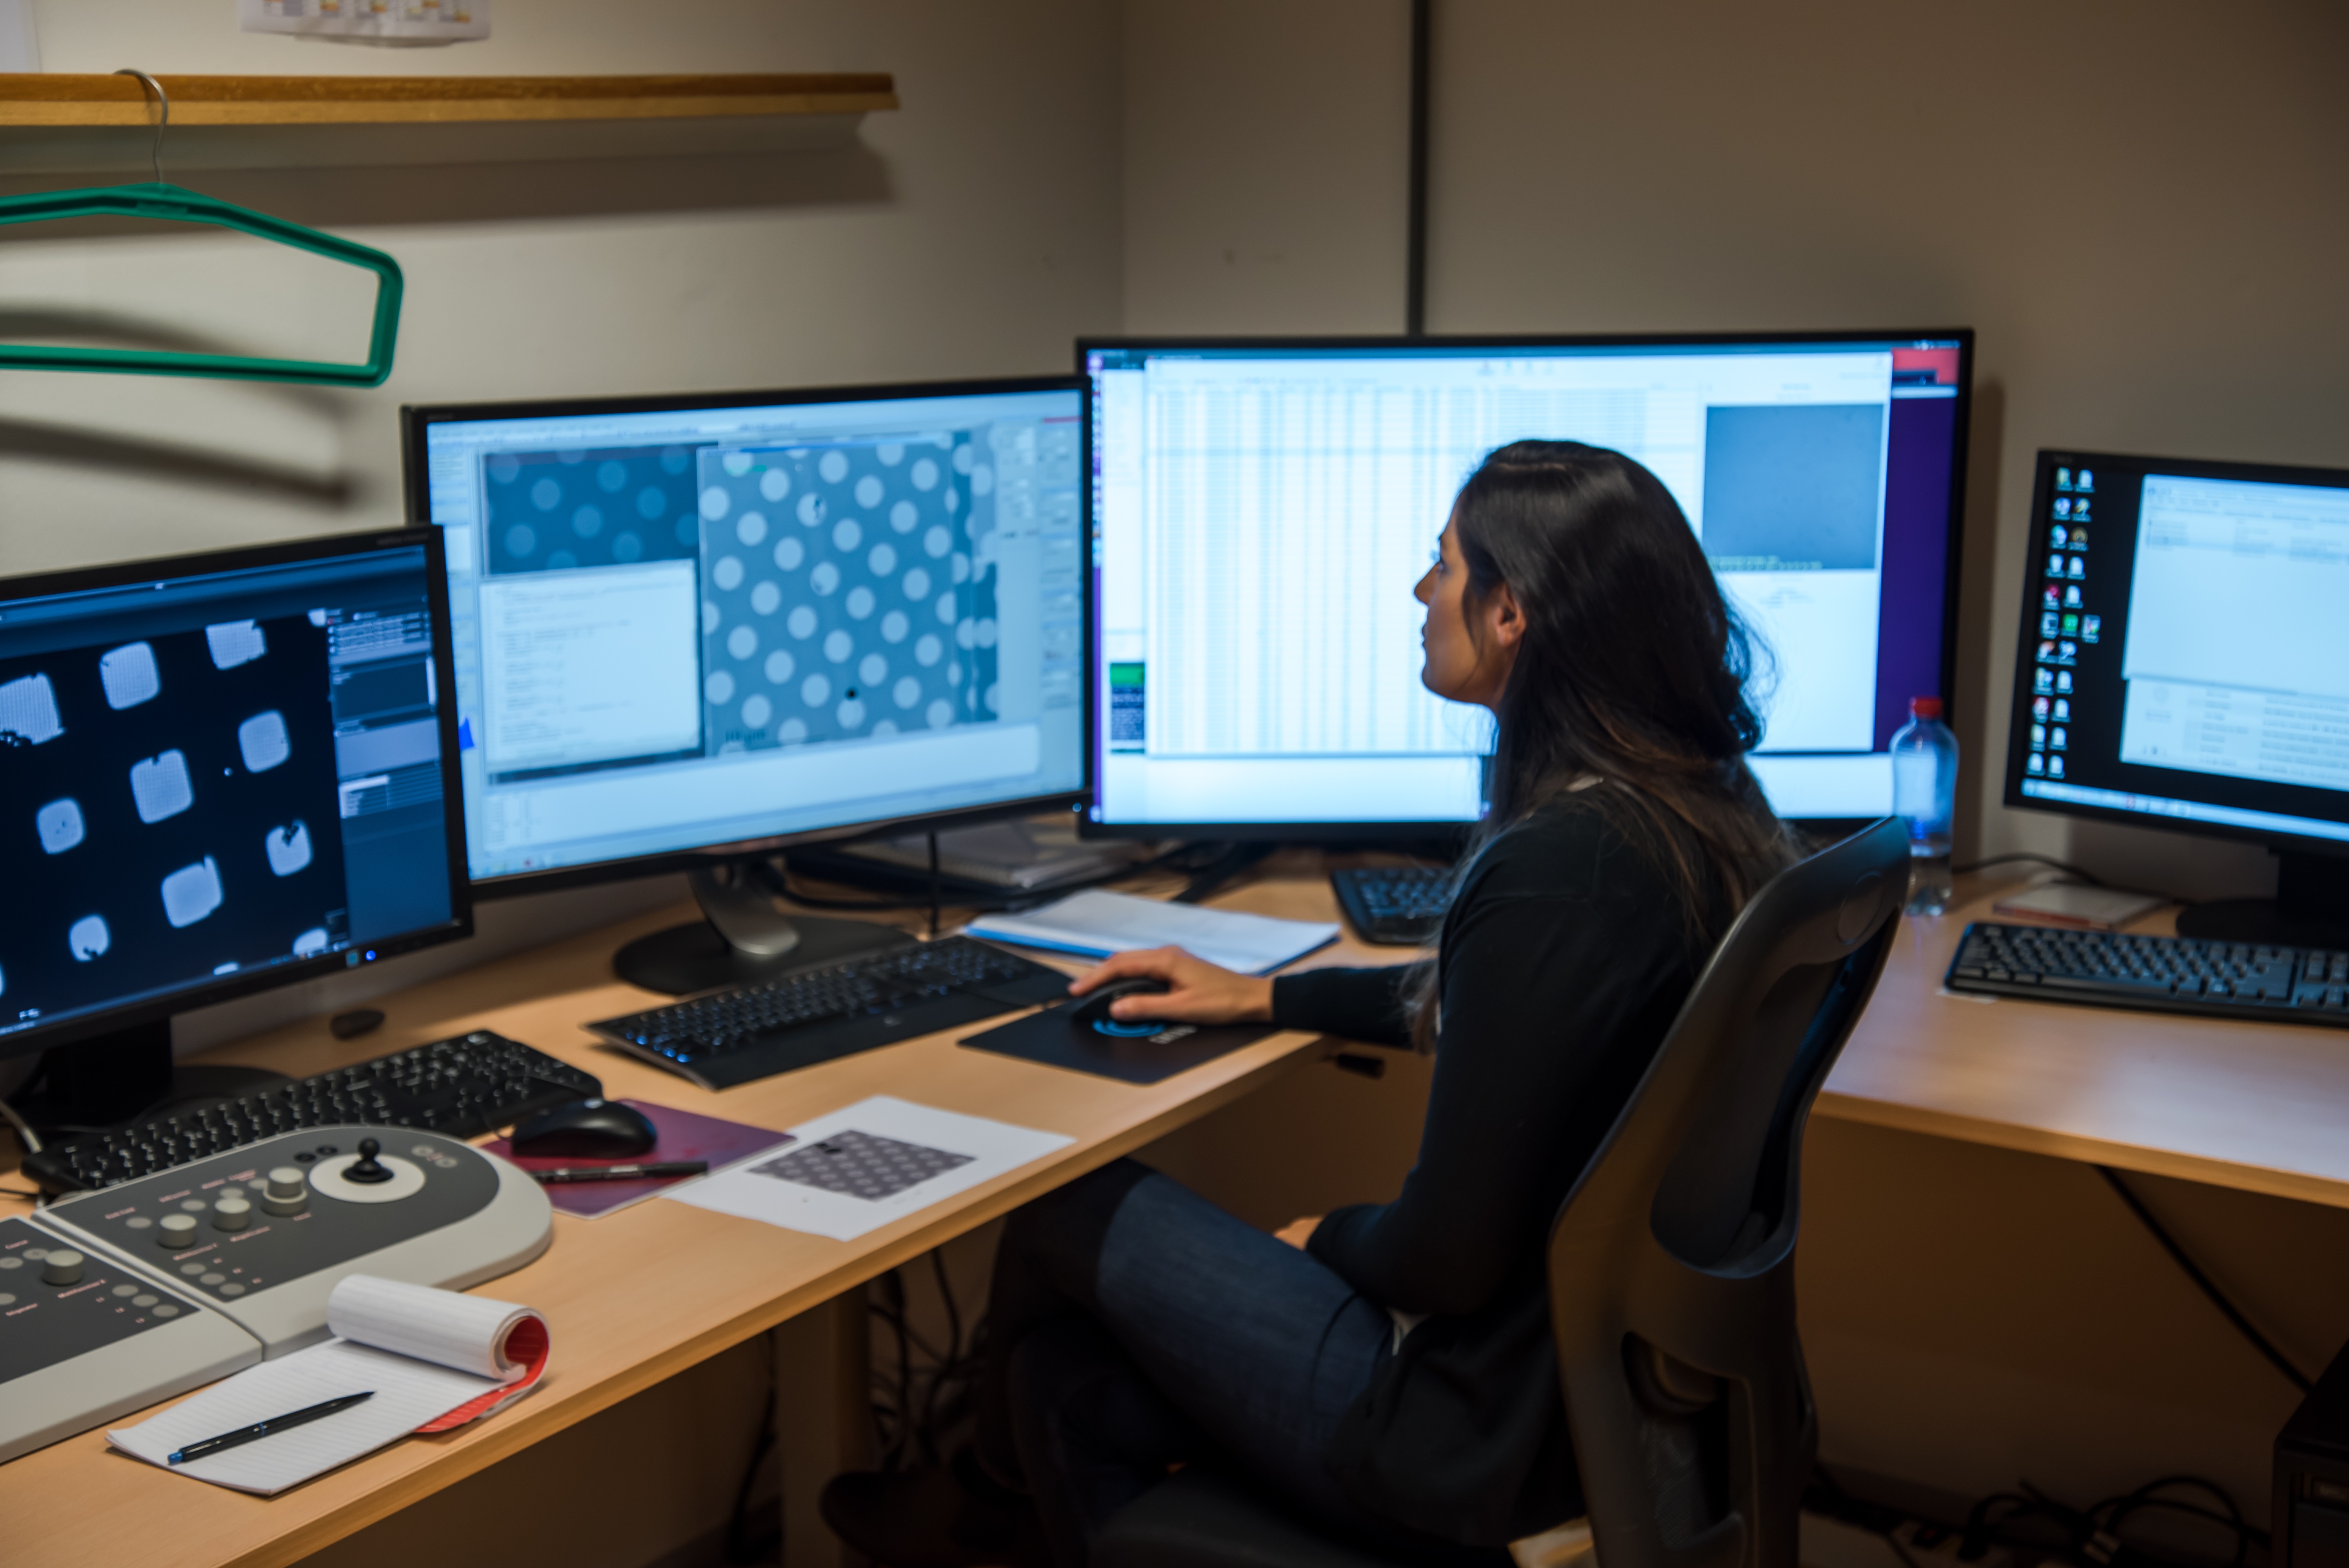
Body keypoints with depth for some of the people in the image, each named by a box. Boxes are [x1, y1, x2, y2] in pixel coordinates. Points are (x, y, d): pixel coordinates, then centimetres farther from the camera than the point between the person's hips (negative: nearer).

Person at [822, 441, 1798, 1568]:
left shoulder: (1552, 869, -29)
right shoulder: (1705, 805, 1)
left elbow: (1446, 1260, -25)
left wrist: (1327, 1242, -3)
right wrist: (1265, 996, 24)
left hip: (1496, 1433, -8)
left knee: (1071, 1215, 11)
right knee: (1076, 1362, 15)